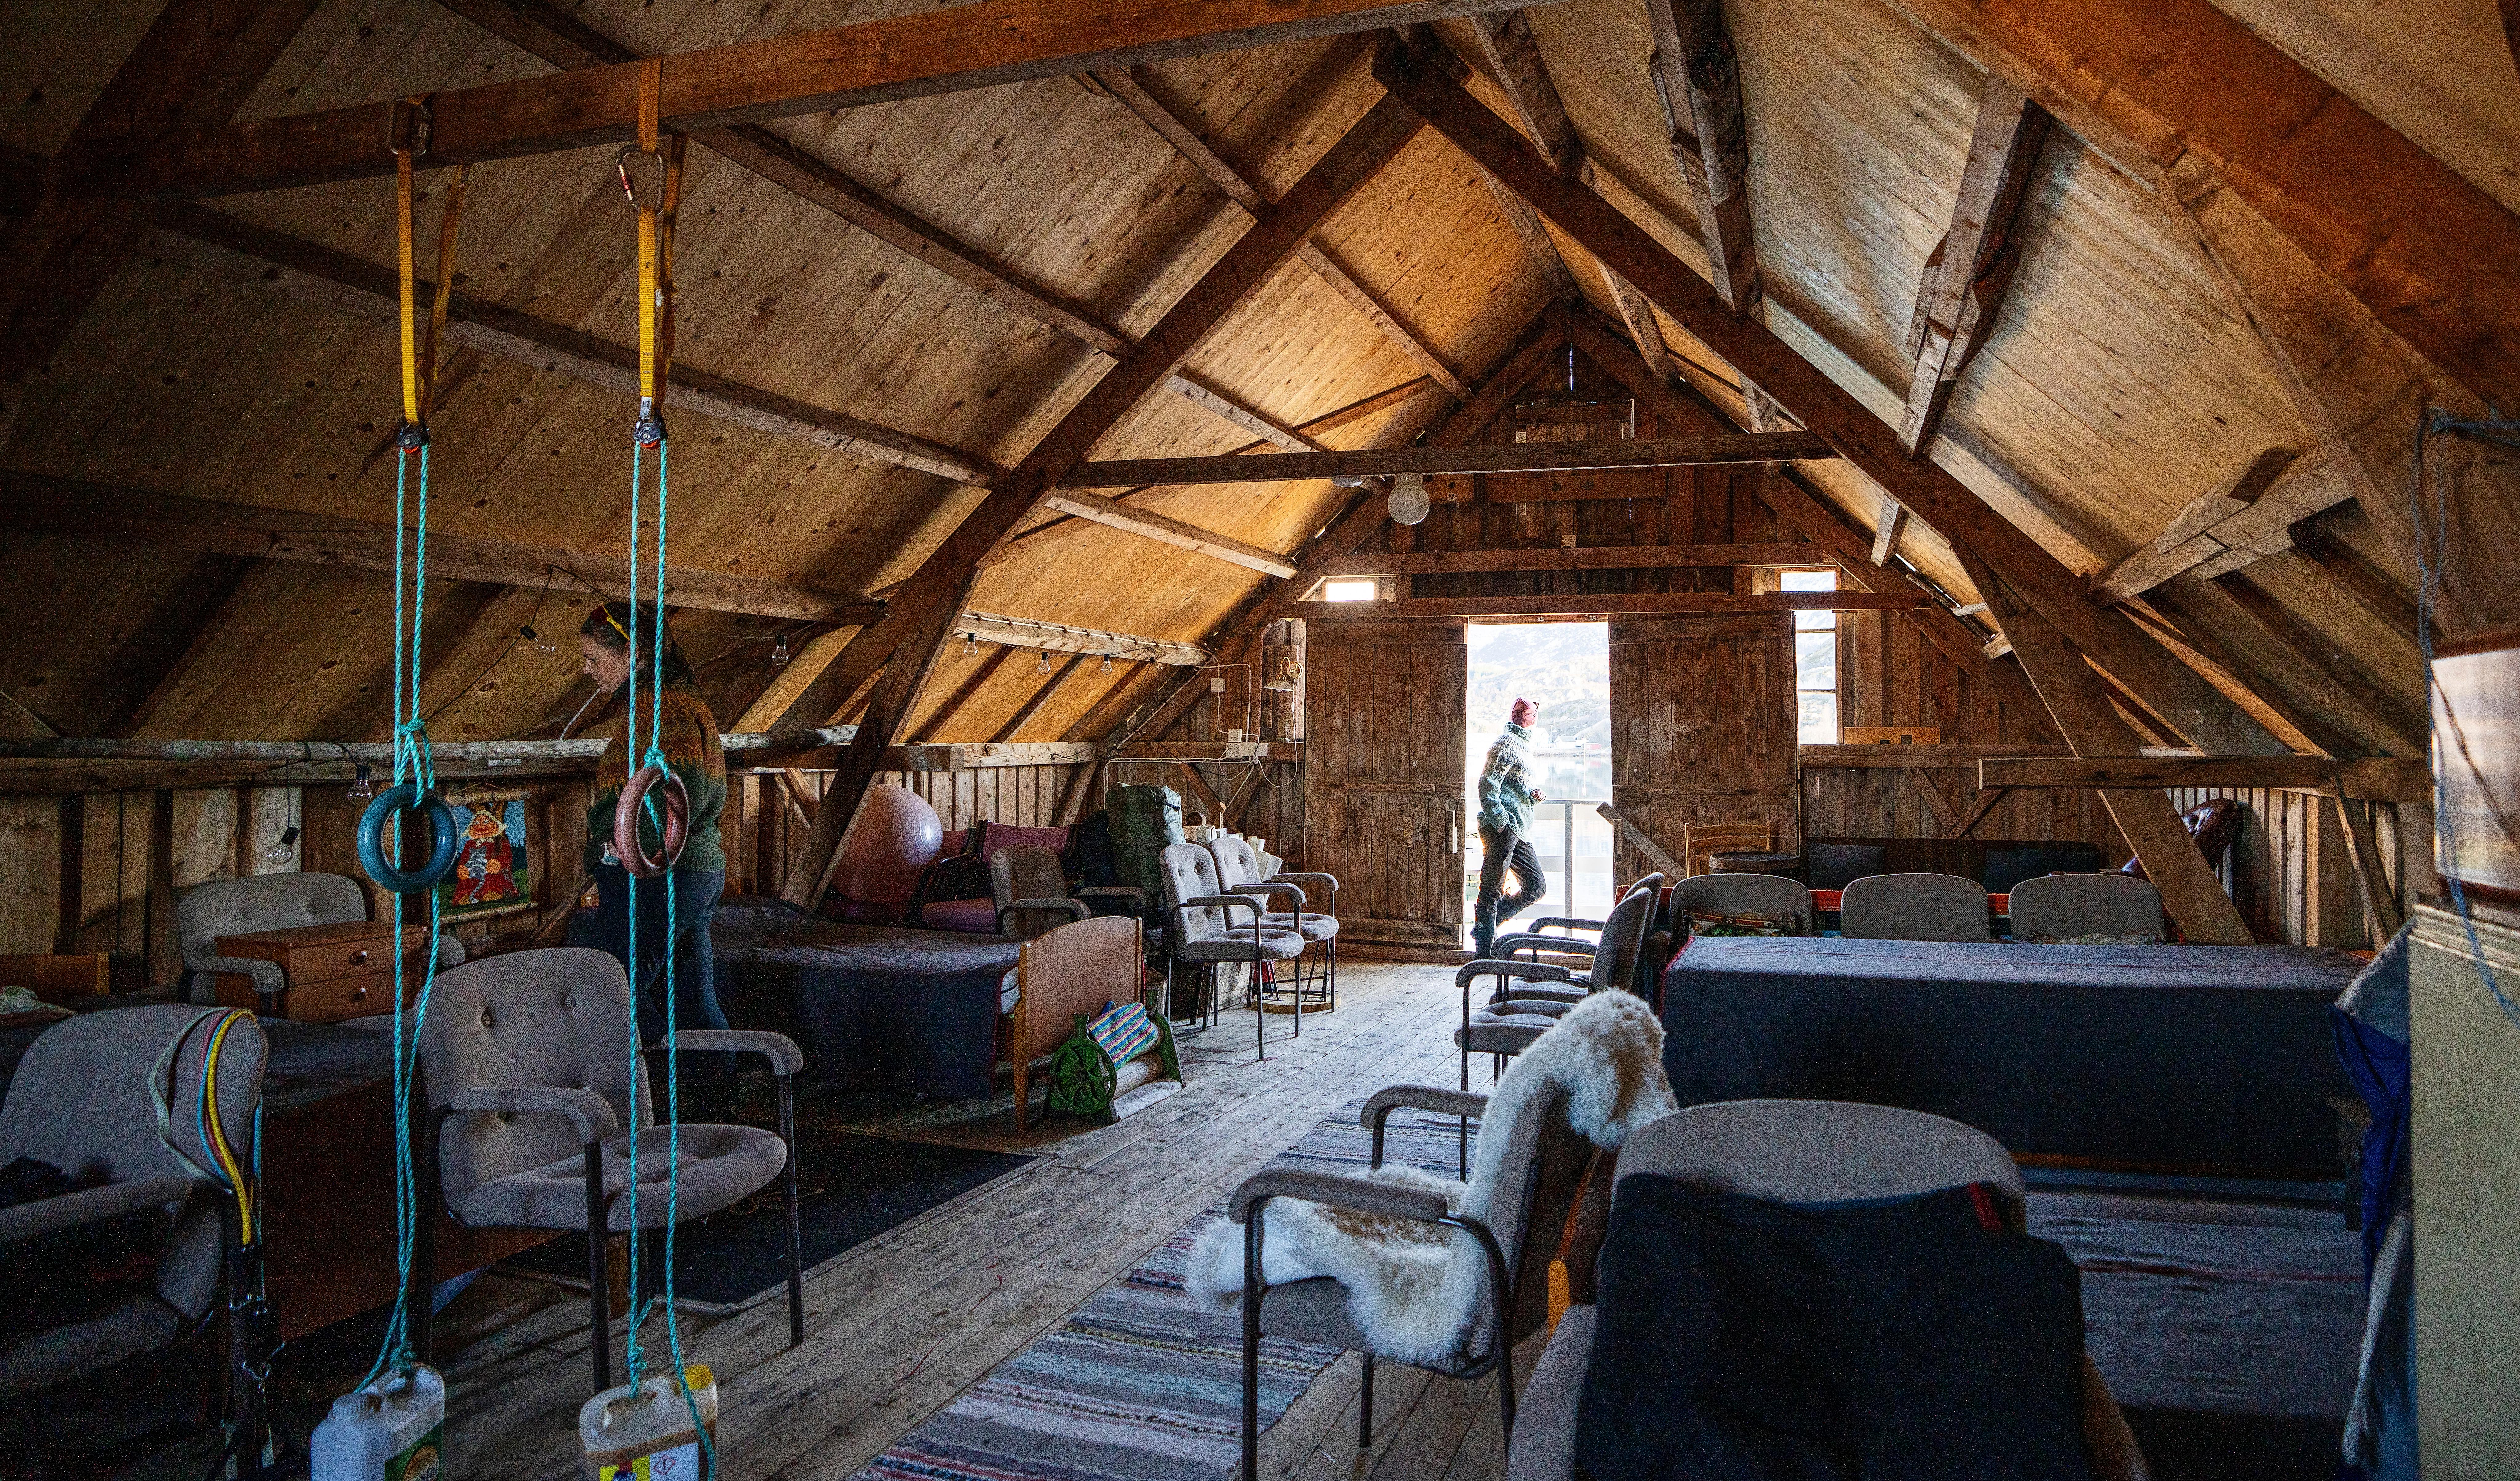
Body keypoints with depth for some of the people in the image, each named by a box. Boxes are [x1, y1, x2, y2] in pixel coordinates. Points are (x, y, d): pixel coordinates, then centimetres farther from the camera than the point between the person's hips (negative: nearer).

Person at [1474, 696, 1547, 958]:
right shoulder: (1507, 743, -7)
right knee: (1492, 892, -6)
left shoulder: (1521, 744, 23)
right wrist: (1501, 822, -21)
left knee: (1537, 887, 10)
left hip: (1518, 831, 10)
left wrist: (1534, 793, 6)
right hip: (1501, 828, -10)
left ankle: (1486, 927, 15)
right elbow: (1488, 785, -16)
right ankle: (1484, 957, -3)